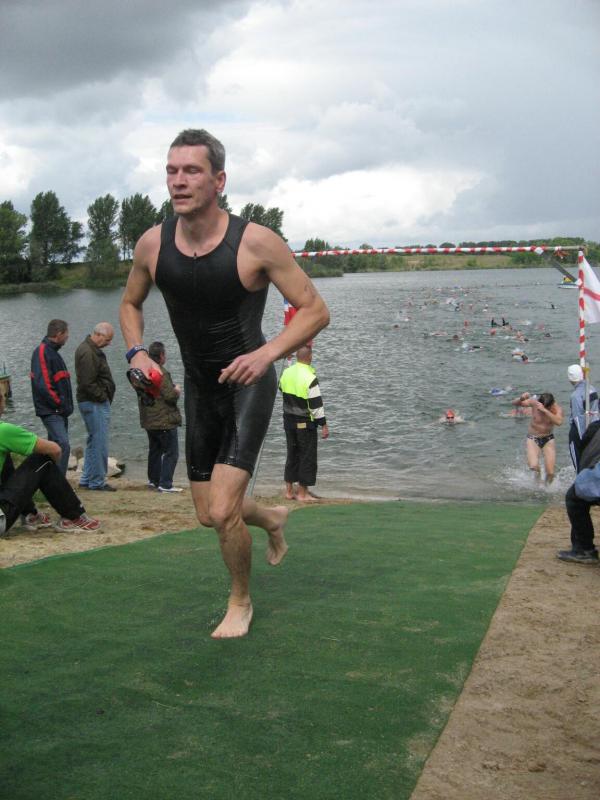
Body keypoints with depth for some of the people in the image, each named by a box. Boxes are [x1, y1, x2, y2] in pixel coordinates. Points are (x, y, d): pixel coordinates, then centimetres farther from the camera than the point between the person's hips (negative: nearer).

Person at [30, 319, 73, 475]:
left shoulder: (52, 352, 18)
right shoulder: (42, 352, -13)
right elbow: (42, 384, -21)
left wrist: (66, 405, 13)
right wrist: (60, 404, -15)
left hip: (59, 411, 10)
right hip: (51, 411, -10)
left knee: (56, 447, 13)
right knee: (63, 446, -18)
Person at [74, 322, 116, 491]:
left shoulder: (91, 349, 15)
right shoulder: (87, 353, -18)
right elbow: (87, 383, -23)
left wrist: (105, 398, 13)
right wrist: (103, 397, -15)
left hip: (96, 403, 11)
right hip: (95, 404, -11)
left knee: (93, 442, 17)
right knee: (99, 443, -6)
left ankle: (86, 479, 24)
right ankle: (97, 482, 1)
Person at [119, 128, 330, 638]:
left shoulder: (256, 243, -19)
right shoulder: (152, 244, -6)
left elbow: (316, 311, -13)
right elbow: (130, 303, 14)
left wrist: (265, 354, -27)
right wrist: (137, 352, -6)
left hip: (248, 385, -5)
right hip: (199, 388, 5)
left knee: (222, 511, -15)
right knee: (208, 515, 12)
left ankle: (241, 601, 15)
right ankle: (272, 519, 47)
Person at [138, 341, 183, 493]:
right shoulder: (161, 373, -20)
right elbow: (170, 396, -24)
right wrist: (177, 391, -2)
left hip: (148, 421, 9)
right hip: (165, 421, -9)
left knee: (154, 450, 20)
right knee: (171, 452, -3)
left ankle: (153, 480, 27)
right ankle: (165, 484, -6)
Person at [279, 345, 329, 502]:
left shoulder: (286, 372, 1)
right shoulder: (310, 378, -19)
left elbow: (282, 390, 17)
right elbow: (316, 405, -18)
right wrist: (324, 425, -12)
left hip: (288, 420, 7)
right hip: (305, 423, -7)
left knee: (292, 454, 16)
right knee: (307, 457, 3)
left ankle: (289, 490, 21)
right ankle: (302, 493, 6)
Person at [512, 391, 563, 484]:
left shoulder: (557, 408, -16)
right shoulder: (534, 402, -14)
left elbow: (559, 422, -37)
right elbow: (514, 403, -8)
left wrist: (544, 410, -44)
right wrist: (521, 398, -30)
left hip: (548, 440, 0)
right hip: (533, 439, 0)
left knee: (550, 473, -8)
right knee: (533, 466, -25)